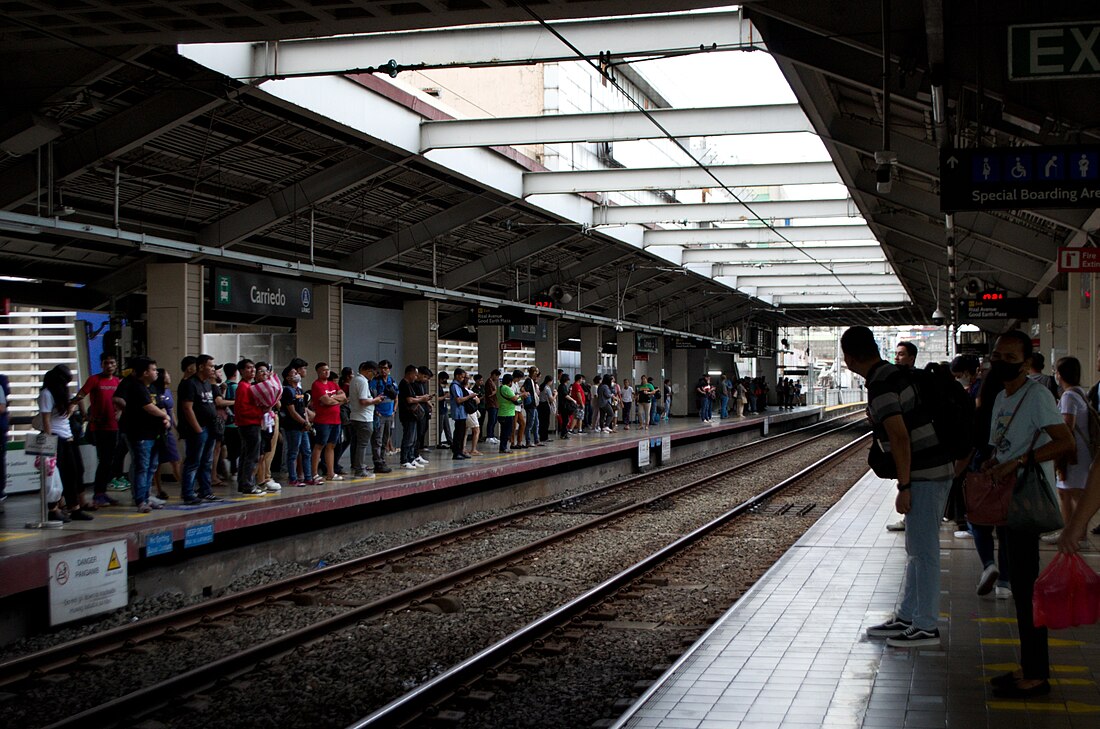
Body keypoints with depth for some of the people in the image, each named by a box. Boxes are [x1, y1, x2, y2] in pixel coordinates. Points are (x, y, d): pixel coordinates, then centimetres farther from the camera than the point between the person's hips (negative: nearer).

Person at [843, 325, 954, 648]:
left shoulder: (880, 386, -18)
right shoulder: (893, 374, 13)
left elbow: (900, 437, -23)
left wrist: (904, 486, -20)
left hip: (925, 475, -10)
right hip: (936, 468, 10)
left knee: (922, 551, -3)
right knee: (916, 550, 16)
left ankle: (926, 627, 5)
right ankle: (906, 617, 24)